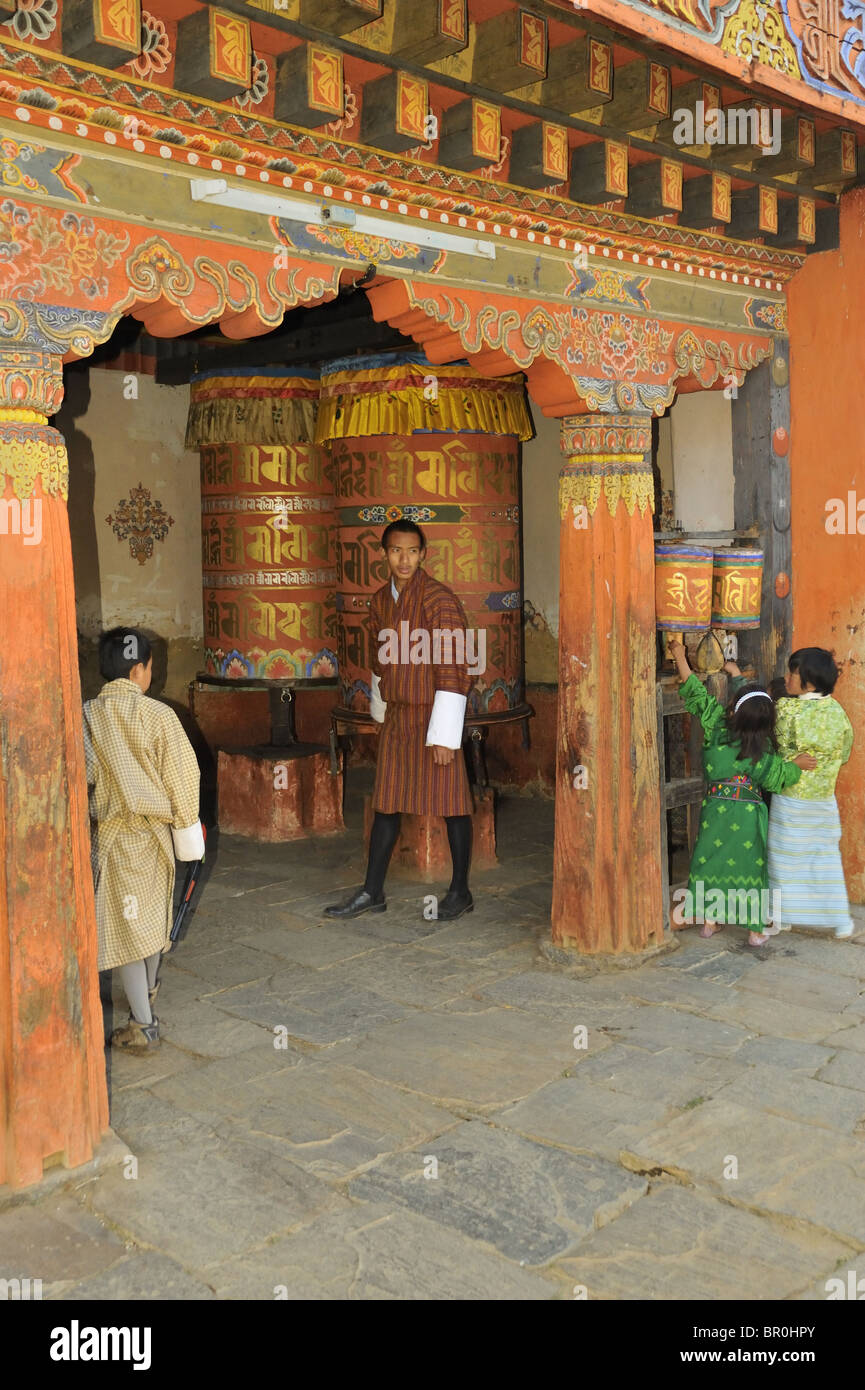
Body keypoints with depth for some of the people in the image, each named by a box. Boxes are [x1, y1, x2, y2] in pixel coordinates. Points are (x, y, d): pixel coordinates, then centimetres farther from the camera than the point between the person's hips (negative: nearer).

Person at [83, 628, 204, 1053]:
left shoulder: (88, 716, -9)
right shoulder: (159, 715, -10)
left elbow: (82, 777, -5)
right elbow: (182, 775, -8)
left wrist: (84, 828, 8)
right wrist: (186, 825, 5)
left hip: (113, 832, -1)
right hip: (155, 828, 2)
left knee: (125, 923, 2)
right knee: (154, 912, 20)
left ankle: (143, 1024, 0)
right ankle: (147, 991, 42)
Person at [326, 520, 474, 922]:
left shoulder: (439, 600, -15)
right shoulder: (380, 600, 7)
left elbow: (453, 670, -19)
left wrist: (444, 735, -21)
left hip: (433, 715, -6)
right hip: (395, 715, 6)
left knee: (450, 801, 3)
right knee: (386, 802, 10)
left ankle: (460, 891, 17)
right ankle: (372, 892, 19)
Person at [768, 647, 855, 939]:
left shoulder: (786, 710, -20)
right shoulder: (837, 712, -5)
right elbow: (844, 753, 7)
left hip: (790, 797, -4)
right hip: (824, 799, 4)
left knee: (785, 858, 10)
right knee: (827, 857, 15)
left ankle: (784, 917, 21)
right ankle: (840, 921, 21)